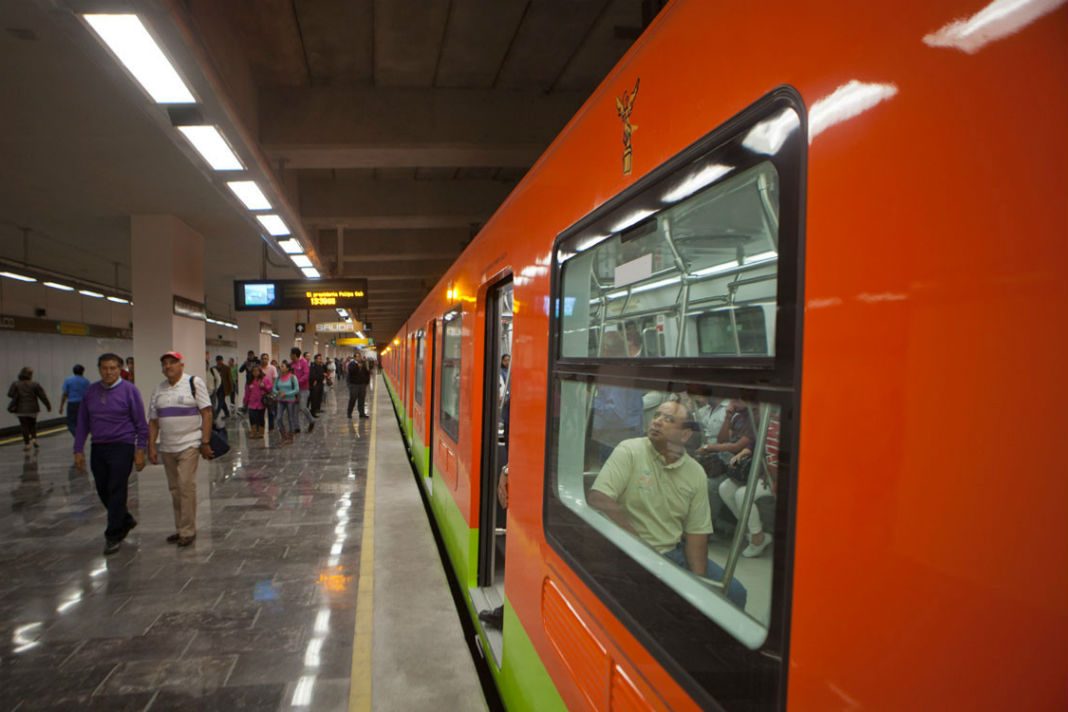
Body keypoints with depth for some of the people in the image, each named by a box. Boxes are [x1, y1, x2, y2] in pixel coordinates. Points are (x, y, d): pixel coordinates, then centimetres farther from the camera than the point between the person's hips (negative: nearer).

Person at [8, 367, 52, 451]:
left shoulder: (16, 384, -3)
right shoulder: (35, 384, -6)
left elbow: (10, 394, -11)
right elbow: (42, 396, -5)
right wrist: (48, 406, 4)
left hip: (20, 410, 0)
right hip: (32, 409, 0)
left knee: (24, 426, 5)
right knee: (32, 424, 18)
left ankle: (27, 443, 3)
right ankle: (33, 438, 2)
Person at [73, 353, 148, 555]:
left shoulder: (129, 390, -7)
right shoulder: (91, 391, 6)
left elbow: (141, 423, -6)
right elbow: (82, 423, 11)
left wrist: (140, 451, -10)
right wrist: (78, 450, 7)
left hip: (122, 447, -5)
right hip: (98, 448, 5)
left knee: (117, 492, -3)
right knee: (103, 491, 13)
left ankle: (113, 536, 7)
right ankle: (126, 521, 34)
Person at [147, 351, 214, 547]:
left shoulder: (194, 383, -5)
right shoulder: (158, 389, 11)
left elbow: (206, 413, -7)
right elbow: (153, 421, 13)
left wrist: (205, 442, -11)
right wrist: (151, 446, 6)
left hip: (189, 445, -5)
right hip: (167, 448, 6)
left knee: (186, 486, -10)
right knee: (174, 489, 11)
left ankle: (187, 531, -1)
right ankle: (180, 529, 21)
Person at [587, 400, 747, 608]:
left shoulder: (696, 473, 3)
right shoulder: (629, 451, -10)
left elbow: (697, 532, 5)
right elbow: (597, 499, -20)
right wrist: (641, 547, -20)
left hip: (675, 553, 5)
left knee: (734, 592, 0)